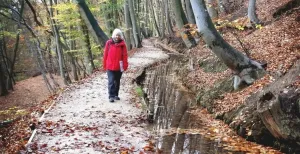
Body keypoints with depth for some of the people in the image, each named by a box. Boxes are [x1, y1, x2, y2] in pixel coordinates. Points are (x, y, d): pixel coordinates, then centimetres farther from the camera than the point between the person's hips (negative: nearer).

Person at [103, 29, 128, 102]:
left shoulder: (122, 44, 0)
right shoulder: (109, 43, -1)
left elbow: (124, 55, -1)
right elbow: (105, 54, 3)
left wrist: (125, 65, -6)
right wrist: (105, 65, 5)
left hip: (119, 67, 2)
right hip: (110, 66, -2)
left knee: (117, 81, 13)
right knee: (111, 81, -7)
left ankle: (116, 95, 25)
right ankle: (111, 96, -5)